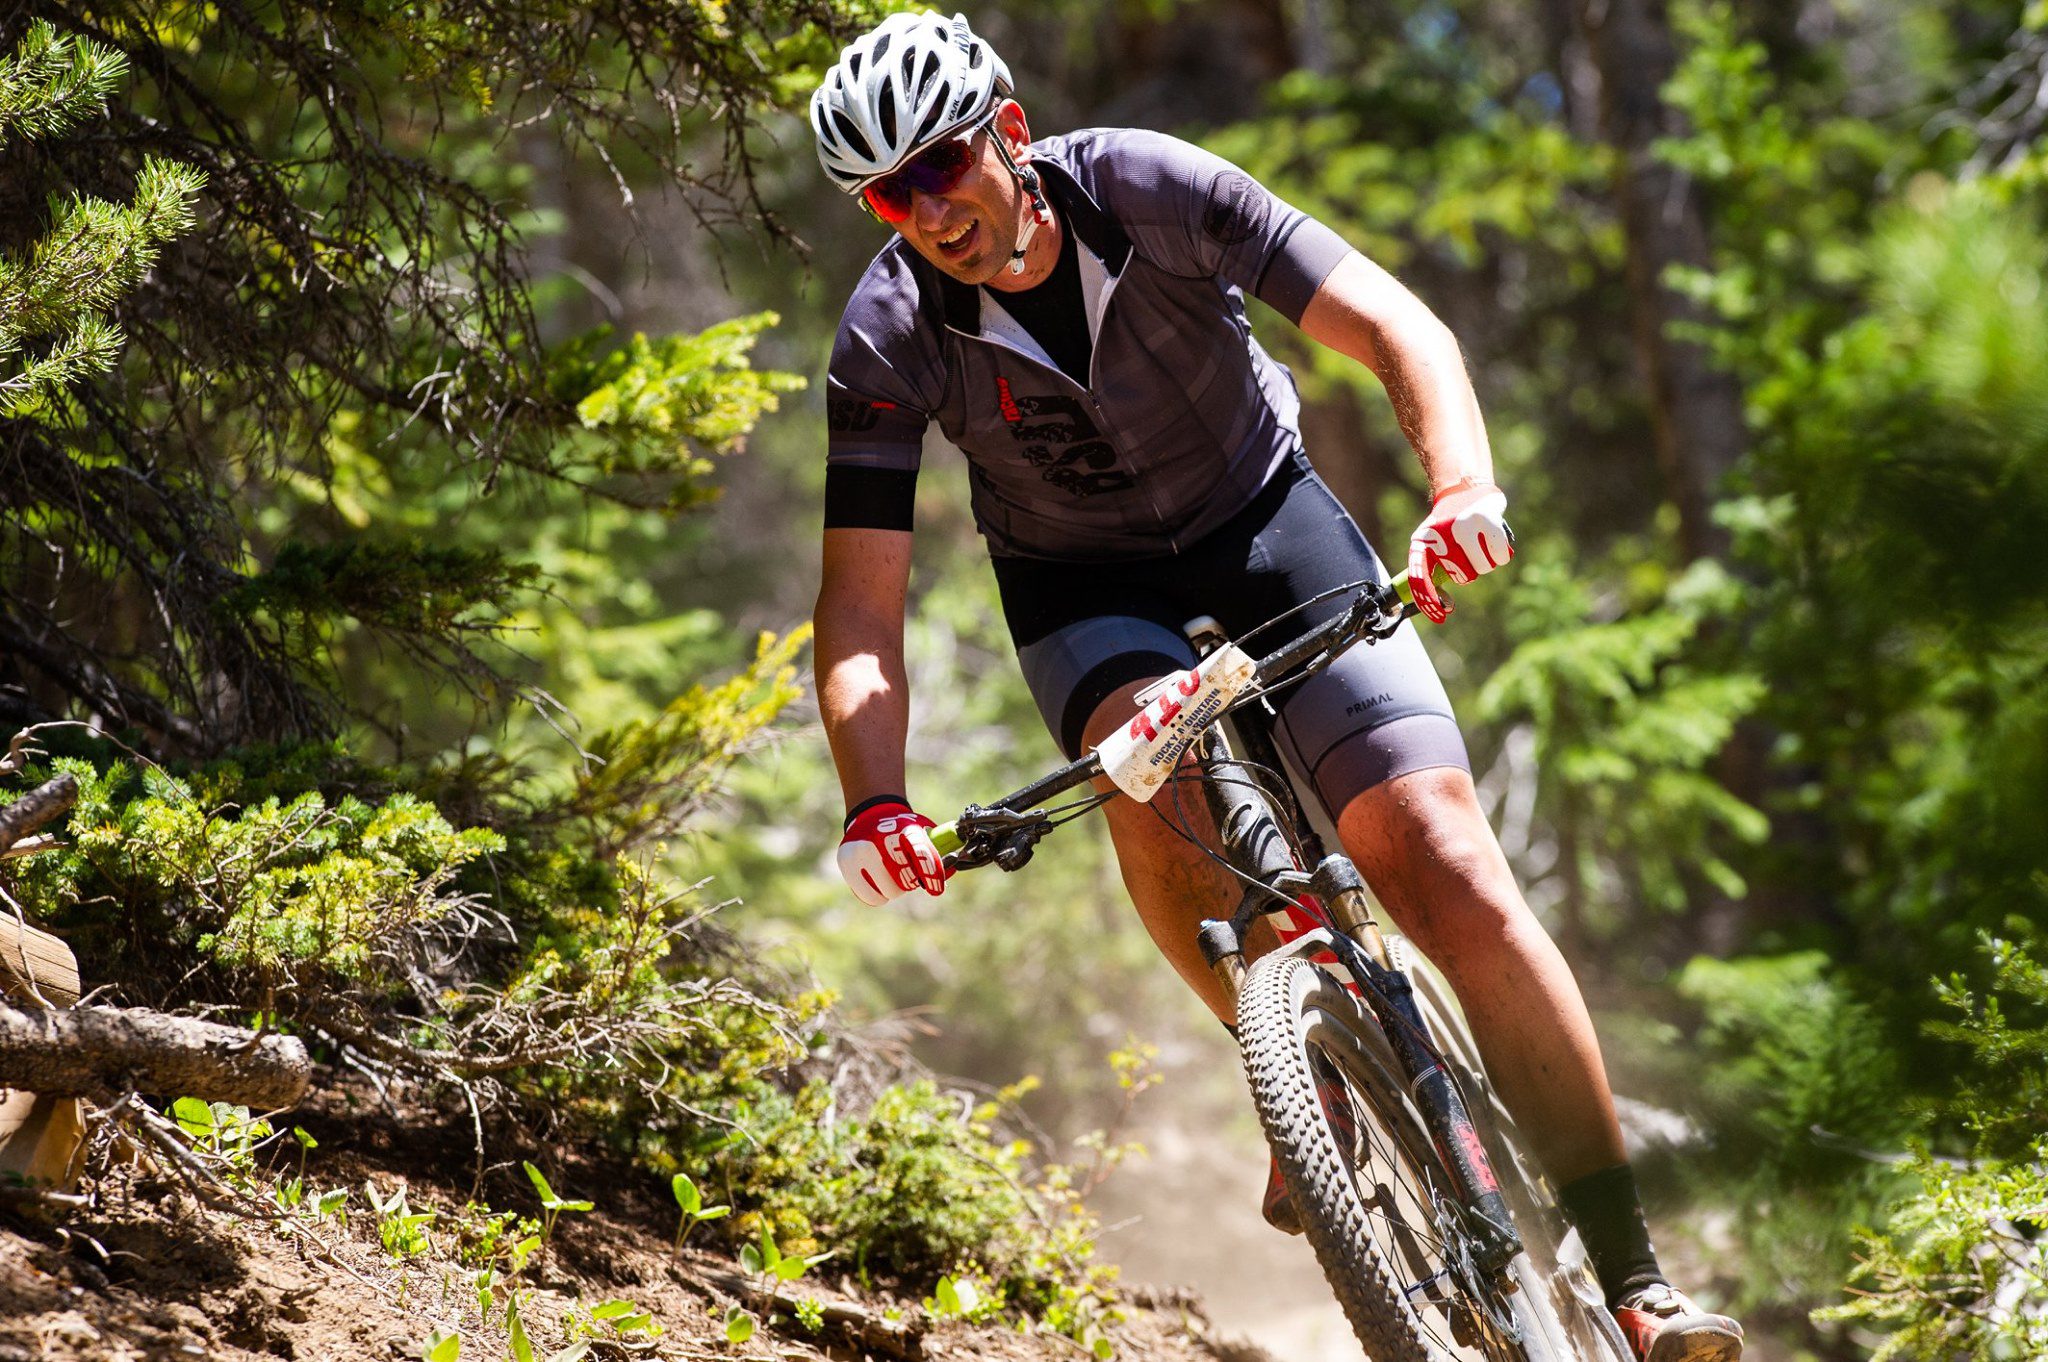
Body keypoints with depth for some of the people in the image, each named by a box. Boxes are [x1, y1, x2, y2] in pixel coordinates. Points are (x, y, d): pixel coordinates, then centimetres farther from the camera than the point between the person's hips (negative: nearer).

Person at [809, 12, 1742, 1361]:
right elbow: (861, 609, -21)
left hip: (1267, 526, 0)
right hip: (1085, 586, 1)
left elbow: (1399, 328, -28)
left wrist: (1467, 490, -47)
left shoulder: (1152, 189, -25)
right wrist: (875, 805, -39)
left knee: (1452, 871, -15)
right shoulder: (890, 338, -21)